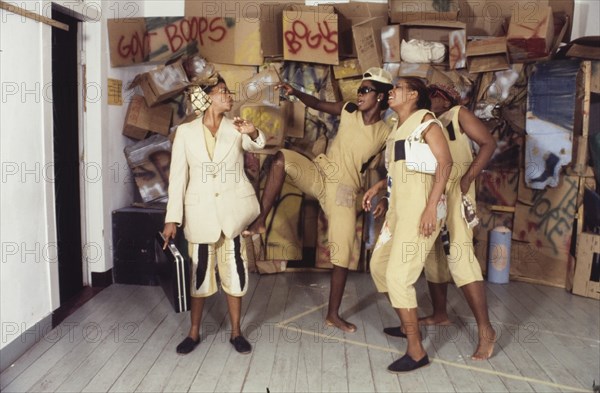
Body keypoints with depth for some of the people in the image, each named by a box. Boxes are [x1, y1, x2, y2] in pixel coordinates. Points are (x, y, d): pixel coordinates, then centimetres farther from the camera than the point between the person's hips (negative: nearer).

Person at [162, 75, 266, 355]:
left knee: (234, 271, 7)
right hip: (201, 212, 0)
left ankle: (236, 332, 22)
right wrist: (172, 218, -3)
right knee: (199, 272, 10)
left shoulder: (236, 129, 4)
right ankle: (194, 332, 26)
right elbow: (178, 176, 0)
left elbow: (256, 145, -14)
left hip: (233, 211, 1)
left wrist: (253, 133, -38)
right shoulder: (186, 131, 1)